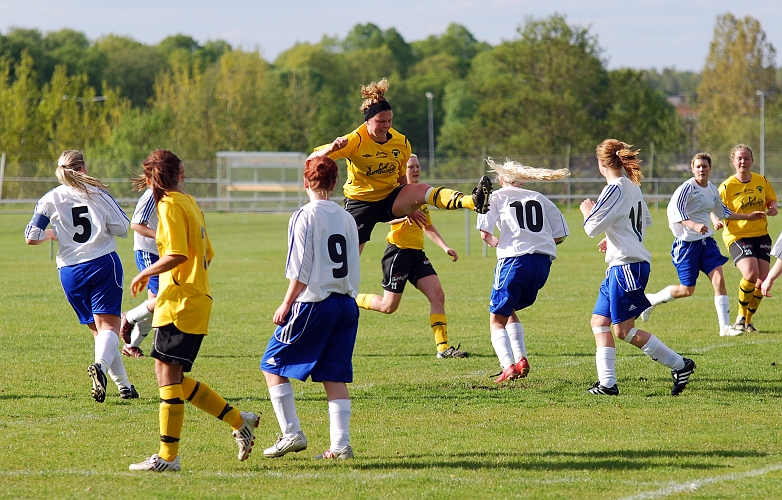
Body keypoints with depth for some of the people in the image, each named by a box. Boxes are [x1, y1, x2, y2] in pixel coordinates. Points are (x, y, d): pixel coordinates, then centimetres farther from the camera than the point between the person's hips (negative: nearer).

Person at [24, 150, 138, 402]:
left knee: (98, 329, 13)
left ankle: (124, 385, 11)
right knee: (108, 325, -9)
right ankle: (100, 365, -39)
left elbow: (31, 237, -2)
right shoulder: (97, 193, 2)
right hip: (103, 263, -2)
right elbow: (123, 228, 4)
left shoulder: (50, 199, 3)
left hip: (70, 271, 2)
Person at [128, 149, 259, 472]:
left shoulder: (171, 205, -10)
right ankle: (239, 420, 14)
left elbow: (177, 254, -20)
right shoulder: (189, 203, 17)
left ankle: (168, 456, -7)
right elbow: (207, 254, 21)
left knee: (167, 375, -7)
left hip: (180, 301, -9)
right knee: (172, 377, 12)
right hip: (197, 297, 9)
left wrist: (145, 274, -7)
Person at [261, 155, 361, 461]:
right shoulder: (347, 218, 11)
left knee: (273, 365, 6)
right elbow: (354, 270, 14)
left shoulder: (304, 217, -8)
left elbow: (300, 271, -12)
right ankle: (341, 445, 0)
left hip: (314, 303, -6)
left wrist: (286, 305, -4)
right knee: (335, 376, 8)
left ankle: (292, 434, 0)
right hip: (346, 304, 6)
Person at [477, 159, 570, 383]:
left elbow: (484, 233, 0)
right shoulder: (540, 199, 19)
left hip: (515, 260, -5)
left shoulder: (497, 197, 9)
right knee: (510, 310, 25)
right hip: (543, 263, 5)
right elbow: (560, 235, 16)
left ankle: (508, 366, -16)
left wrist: (494, 241, 21)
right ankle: (521, 359, 11)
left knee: (497, 318, 5)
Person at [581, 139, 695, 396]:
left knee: (624, 330, -8)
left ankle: (680, 365, -5)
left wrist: (587, 210, 3)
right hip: (619, 266, 10)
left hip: (627, 265, -10)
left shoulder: (615, 189, -15)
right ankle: (607, 383, 3)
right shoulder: (632, 187, 14)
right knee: (599, 321, 8)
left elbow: (592, 227, -18)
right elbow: (645, 222, 29)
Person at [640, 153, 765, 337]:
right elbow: (675, 211, -24)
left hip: (706, 242, 6)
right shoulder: (687, 188, -13)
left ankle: (725, 327, -8)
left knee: (719, 280, -9)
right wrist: (694, 225, -40)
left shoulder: (713, 190, 10)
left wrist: (748, 216, 30)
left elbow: (722, 211, 28)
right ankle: (650, 300, 22)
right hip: (687, 243, -6)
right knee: (687, 290, -2)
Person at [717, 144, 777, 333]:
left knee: (762, 281, -5)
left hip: (761, 234, 5)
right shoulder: (727, 186, -8)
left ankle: (748, 321, 16)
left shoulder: (761, 181, 5)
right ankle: (740, 317, -4)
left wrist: (772, 208, -3)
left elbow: (771, 200, 20)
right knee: (750, 273, -26)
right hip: (737, 236, -4)